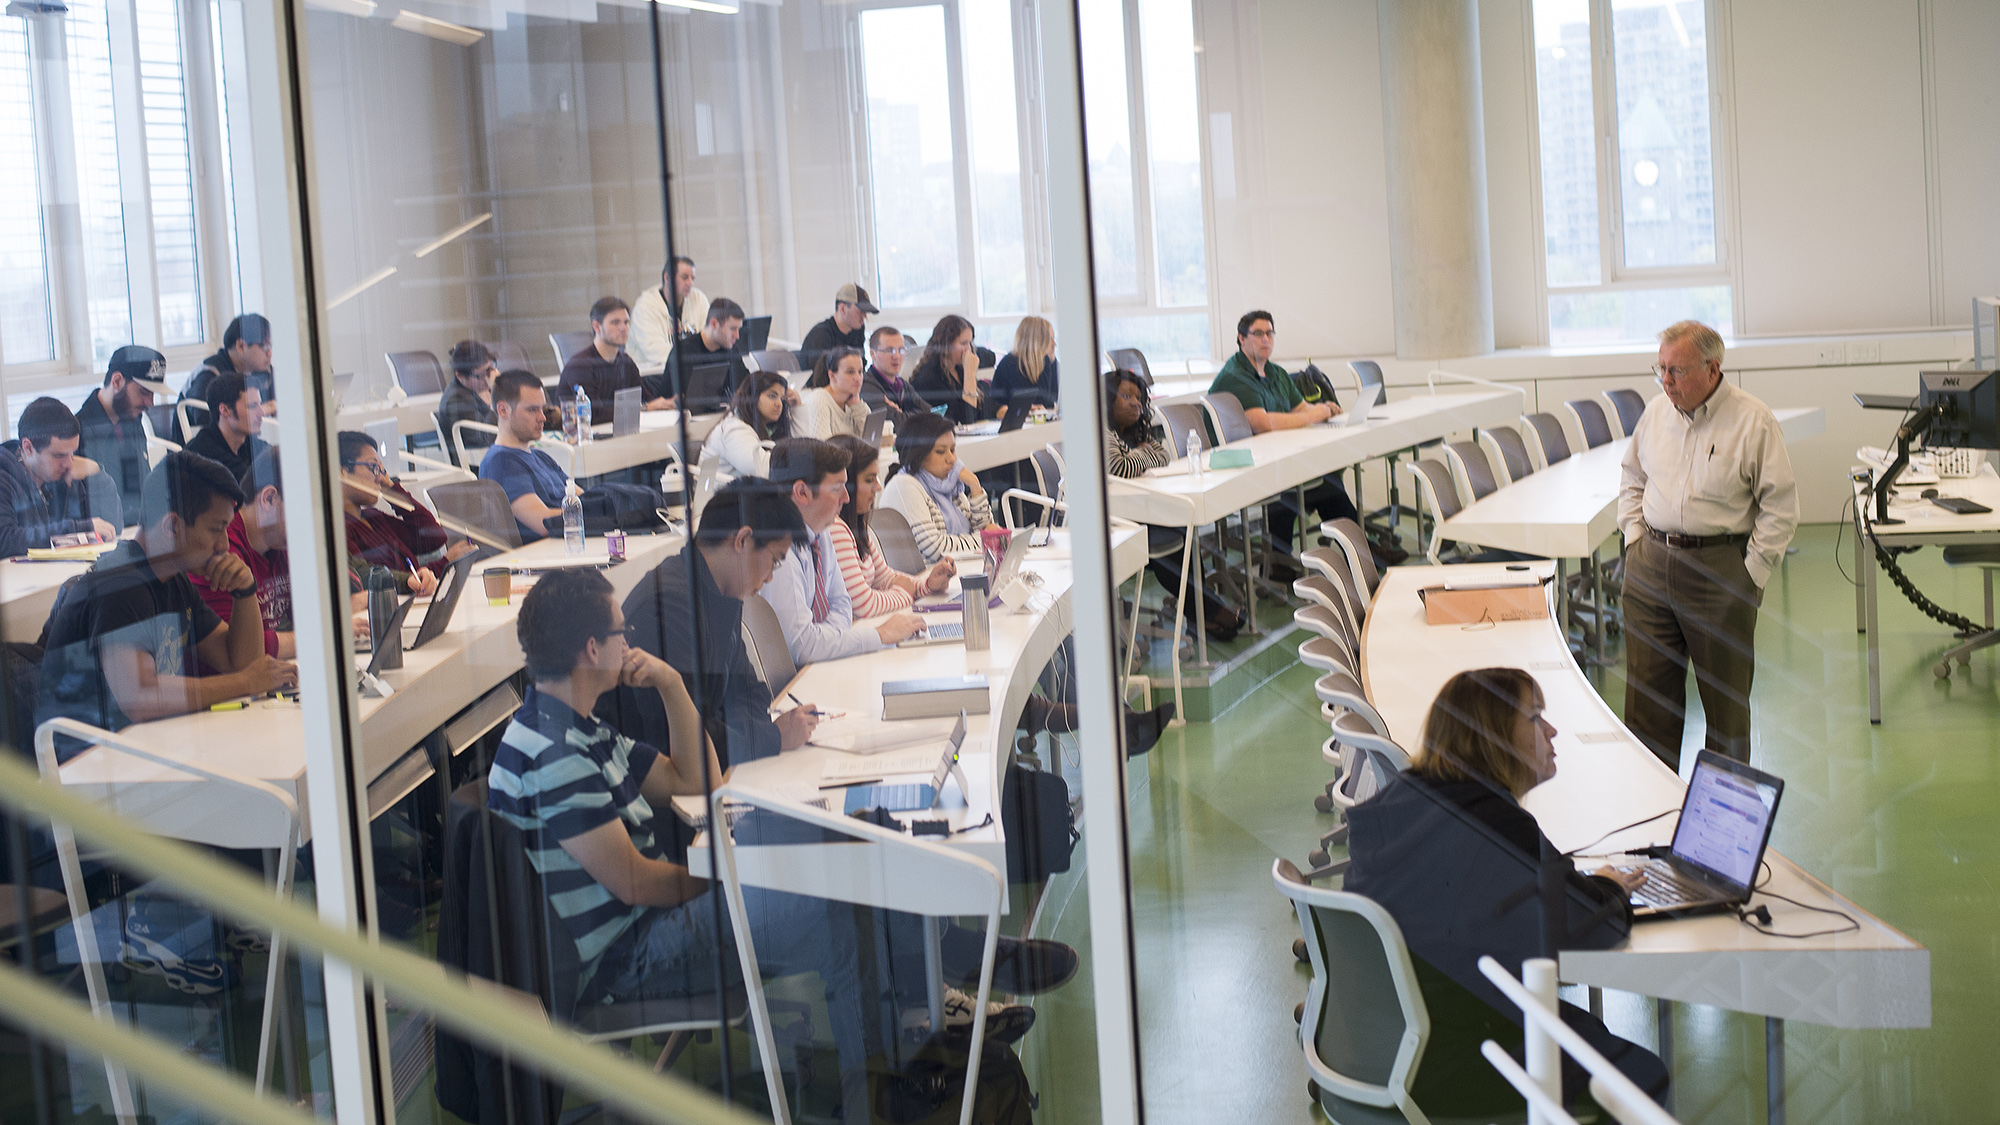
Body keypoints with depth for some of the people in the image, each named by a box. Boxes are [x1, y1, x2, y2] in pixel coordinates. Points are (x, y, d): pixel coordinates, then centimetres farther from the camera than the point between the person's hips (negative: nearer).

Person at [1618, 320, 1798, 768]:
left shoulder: (1754, 421, -8)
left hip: (1720, 568, -4)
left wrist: (1752, 573, -9)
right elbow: (1632, 480, 22)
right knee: (1647, 693, 5)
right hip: (1651, 562, 4)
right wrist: (1635, 538, 10)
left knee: (1726, 698, 6)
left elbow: (1781, 508, -6)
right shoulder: (1656, 412, 7)